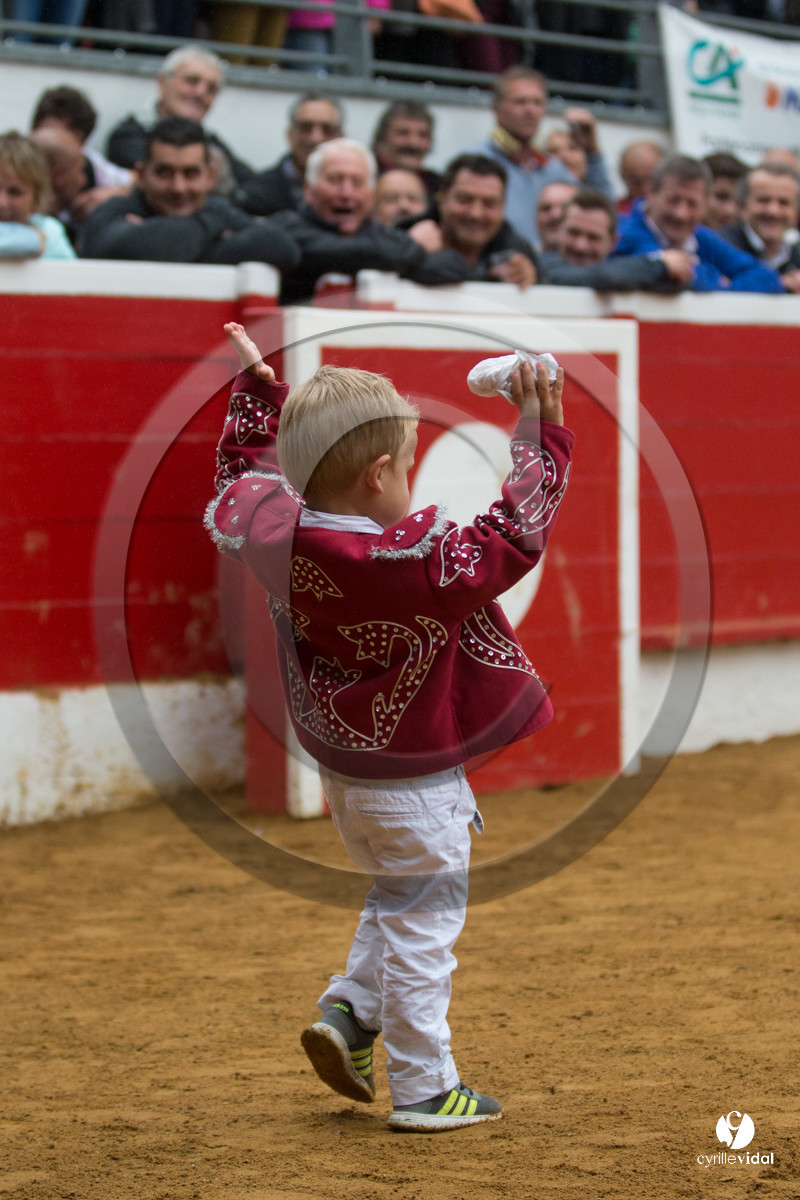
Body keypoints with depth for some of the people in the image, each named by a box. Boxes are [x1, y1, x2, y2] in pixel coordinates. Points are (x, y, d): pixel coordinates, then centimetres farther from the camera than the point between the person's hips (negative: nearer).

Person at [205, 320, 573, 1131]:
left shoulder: (278, 538, -9)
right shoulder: (416, 564, -30)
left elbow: (246, 479, 11)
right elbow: (511, 539, -25)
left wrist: (256, 391, 20)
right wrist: (540, 438, -20)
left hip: (342, 768, 7)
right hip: (414, 784, -7)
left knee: (394, 898, 28)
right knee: (422, 921, 4)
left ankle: (349, 1011, 19)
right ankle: (423, 1087, 10)